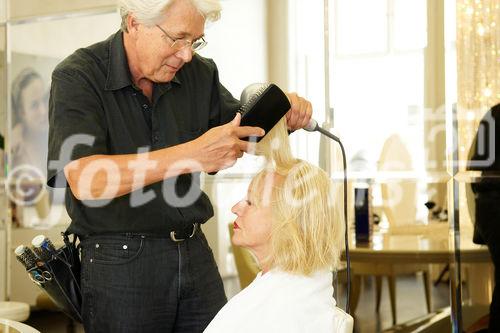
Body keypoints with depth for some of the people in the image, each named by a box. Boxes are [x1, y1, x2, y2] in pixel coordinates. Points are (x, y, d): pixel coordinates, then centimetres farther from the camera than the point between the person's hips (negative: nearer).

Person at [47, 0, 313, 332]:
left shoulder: (198, 72, 3)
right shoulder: (77, 78, -12)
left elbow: (244, 136, 17)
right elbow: (84, 180, -27)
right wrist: (192, 156, -33)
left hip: (195, 253, 5)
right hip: (119, 261, -4)